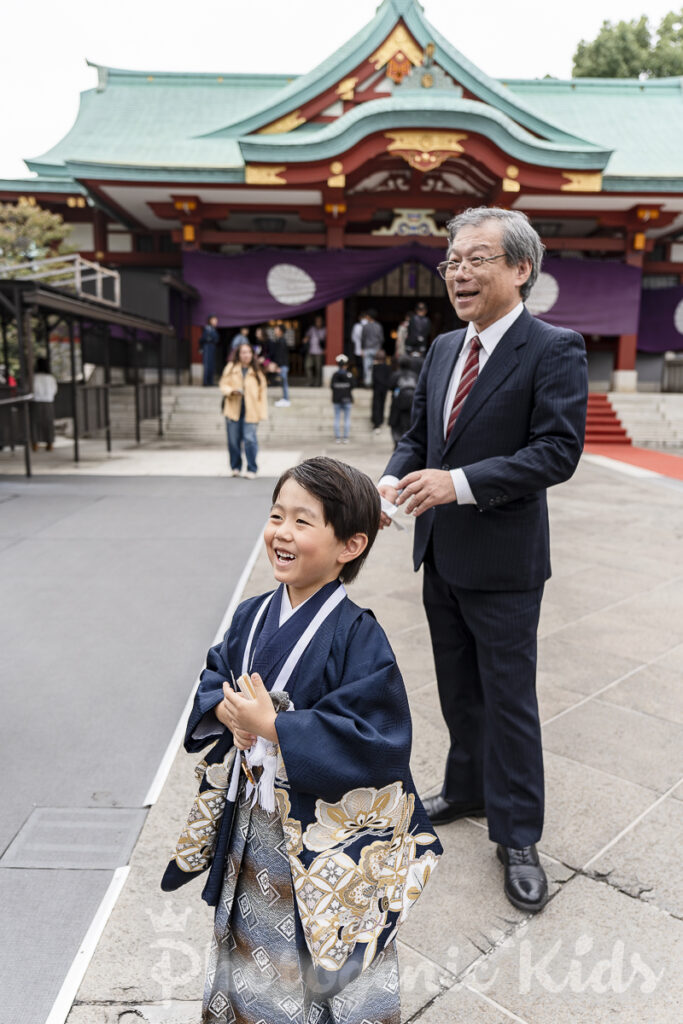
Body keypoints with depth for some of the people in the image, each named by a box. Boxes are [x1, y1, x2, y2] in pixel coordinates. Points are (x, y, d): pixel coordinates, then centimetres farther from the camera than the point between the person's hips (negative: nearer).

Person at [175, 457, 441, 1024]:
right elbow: (214, 675, 9)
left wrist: (272, 727, -28)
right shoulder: (253, 615, -4)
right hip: (253, 823, 6)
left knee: (328, 958, 18)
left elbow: (375, 741, -27)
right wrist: (225, 710, -13)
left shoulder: (358, 637, -24)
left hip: (329, 835, -6)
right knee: (254, 941, 28)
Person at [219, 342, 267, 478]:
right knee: (234, 440, 6)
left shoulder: (256, 371, 5)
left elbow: (262, 391, 4)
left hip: (251, 410, -1)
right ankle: (236, 467, 23)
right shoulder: (231, 367, 7)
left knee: (250, 439, -10)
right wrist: (232, 390, -14)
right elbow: (223, 384, 9)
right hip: (233, 409, 2)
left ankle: (251, 469, 1)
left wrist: (262, 413, -3)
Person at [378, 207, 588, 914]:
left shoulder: (554, 350, -12)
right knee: (458, 690, 21)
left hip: (503, 562, -7)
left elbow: (558, 451, -20)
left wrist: (460, 482, -27)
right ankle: (466, 790, 43)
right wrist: (393, 480, -8)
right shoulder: (443, 348, 10)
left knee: (508, 698, 6)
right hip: (441, 556, 7)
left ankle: (516, 836, 25)